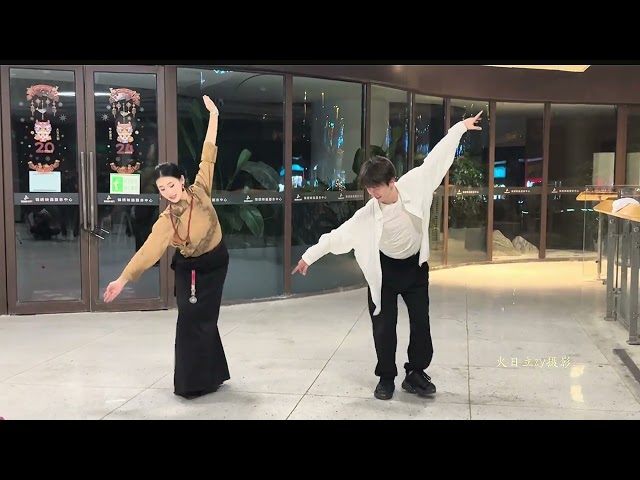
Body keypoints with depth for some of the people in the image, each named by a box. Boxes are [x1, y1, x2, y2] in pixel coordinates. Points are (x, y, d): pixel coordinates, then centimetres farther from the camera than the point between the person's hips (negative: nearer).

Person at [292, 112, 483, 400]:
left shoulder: (413, 184, -19)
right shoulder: (367, 215, -21)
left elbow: (435, 158, -12)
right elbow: (338, 234, -18)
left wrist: (459, 128, -8)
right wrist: (309, 256, -18)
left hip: (416, 265, 2)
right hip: (386, 269, -1)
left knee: (421, 322, 7)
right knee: (384, 326, 2)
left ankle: (415, 373, 22)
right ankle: (386, 377, 17)